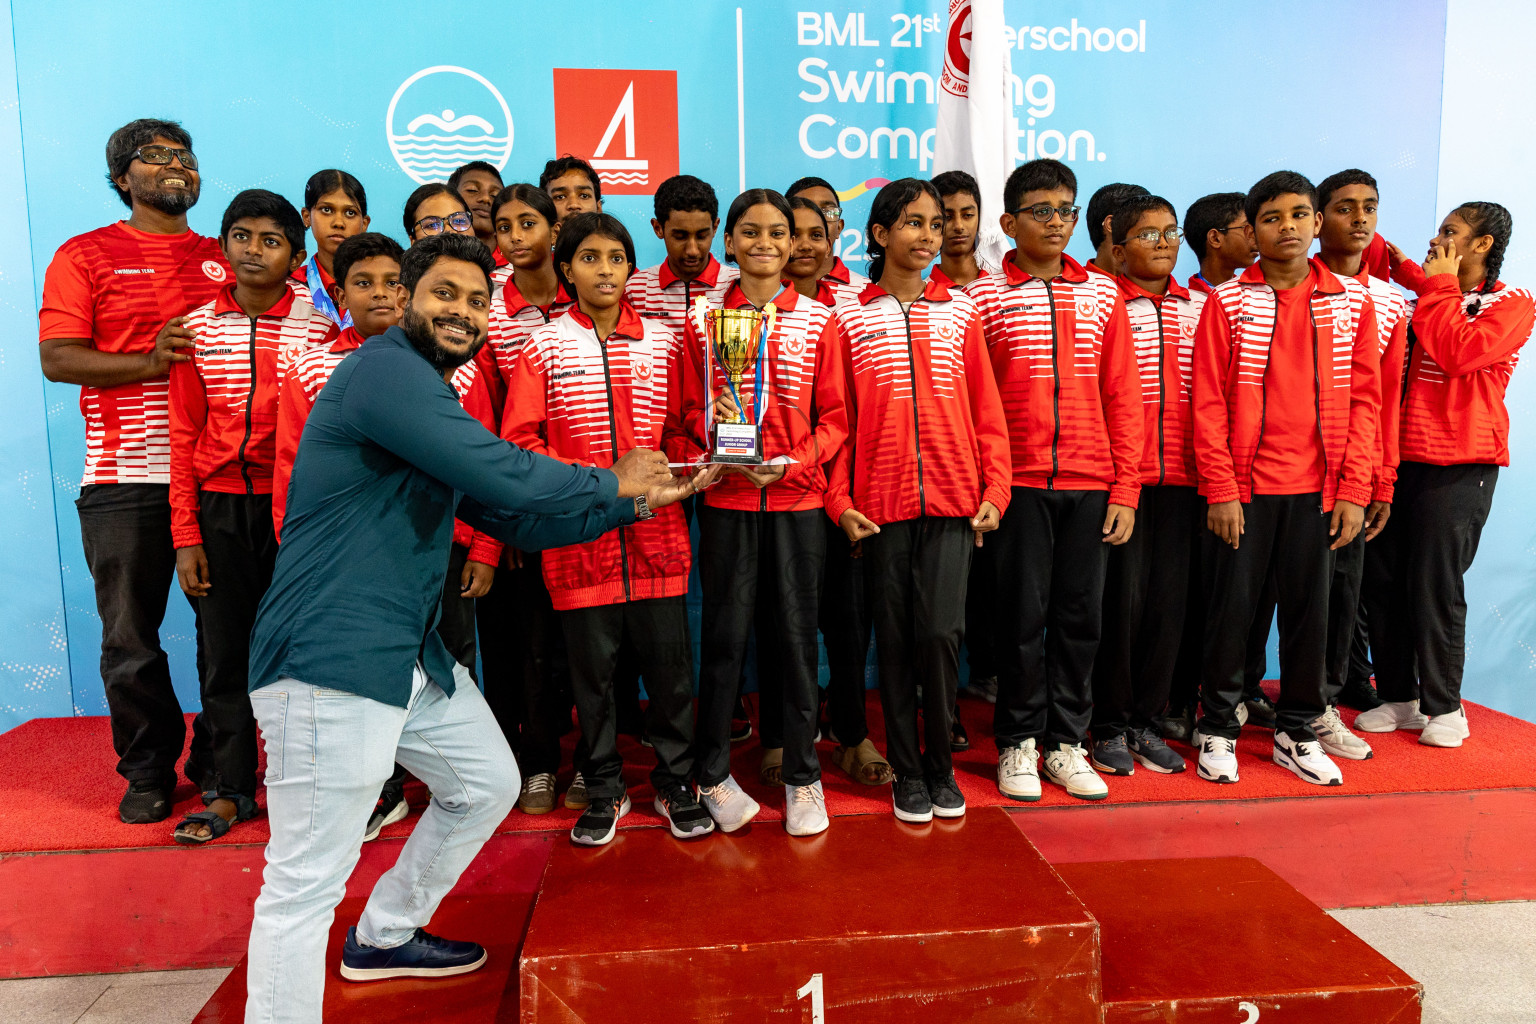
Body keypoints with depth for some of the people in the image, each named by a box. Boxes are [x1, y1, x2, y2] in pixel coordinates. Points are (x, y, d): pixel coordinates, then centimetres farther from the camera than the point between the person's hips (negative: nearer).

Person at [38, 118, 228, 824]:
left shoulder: (223, 258, 15)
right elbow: (57, 358, -3)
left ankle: (219, 762, 22)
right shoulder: (85, 256, 6)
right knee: (130, 637, 4)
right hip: (126, 481, -2)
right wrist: (150, 361, -17)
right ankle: (149, 771, 21)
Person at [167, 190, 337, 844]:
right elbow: (185, 438, 6)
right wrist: (186, 535, 1)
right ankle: (231, 789, 23)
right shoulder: (197, 328, 6)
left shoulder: (317, 328, -2)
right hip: (220, 509, 3)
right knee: (224, 649, 9)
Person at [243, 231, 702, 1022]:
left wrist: (637, 502, 14)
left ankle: (384, 937, 43)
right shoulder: (383, 369, -14)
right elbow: (507, 477, -25)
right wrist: (613, 482, -7)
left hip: (410, 656, 11)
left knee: (488, 783, 24)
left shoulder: (432, 399, 18)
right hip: (328, 659, -11)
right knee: (306, 883, -4)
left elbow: (519, 521, 19)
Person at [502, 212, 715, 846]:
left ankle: (674, 781, 26)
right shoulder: (544, 347, 2)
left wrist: (674, 468, -8)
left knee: (669, 662, 7)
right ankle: (604, 790, 26)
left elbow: (680, 429, 13)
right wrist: (582, 480, -14)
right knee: (592, 668, 8)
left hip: (656, 531, 2)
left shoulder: (661, 343, 9)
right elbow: (519, 439, -2)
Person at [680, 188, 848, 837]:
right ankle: (711, 774, 22)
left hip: (797, 498, 0)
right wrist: (716, 441, -13)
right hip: (726, 499, 0)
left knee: (796, 633, 6)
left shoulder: (817, 321, 5)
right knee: (724, 634, 5)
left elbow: (834, 416, 3)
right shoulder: (703, 321, 7)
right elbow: (690, 414, 8)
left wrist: (792, 463, -12)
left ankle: (801, 777, 20)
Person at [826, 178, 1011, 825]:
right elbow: (838, 419, 3)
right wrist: (839, 500, -4)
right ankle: (907, 772, 21)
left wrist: (994, 491, 0)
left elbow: (986, 412, 9)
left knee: (941, 632, -7)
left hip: (952, 501, 1)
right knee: (895, 639, 6)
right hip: (881, 503, 0)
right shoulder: (850, 317, 5)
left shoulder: (959, 313, 9)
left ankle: (941, 766, 15)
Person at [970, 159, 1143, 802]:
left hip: (1090, 484, 3)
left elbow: (1122, 398, 7)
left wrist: (1125, 490, 2)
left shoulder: (1102, 295, 9)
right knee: (1023, 616, 3)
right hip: (1019, 483, -3)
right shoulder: (984, 297, 0)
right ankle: (1017, 744, 19)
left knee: (1081, 616, 8)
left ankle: (1065, 741, 22)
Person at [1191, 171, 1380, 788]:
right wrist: (1220, 490, -10)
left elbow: (1364, 402, 5)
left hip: (1318, 489, 3)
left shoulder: (1353, 303, 6)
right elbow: (1208, 403, -4)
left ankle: (1297, 731, 26)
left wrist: (1353, 491, -2)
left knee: (1310, 609, 10)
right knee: (1231, 608, 4)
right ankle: (1217, 729, 20)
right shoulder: (1227, 302, -1)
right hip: (1243, 488, -2)